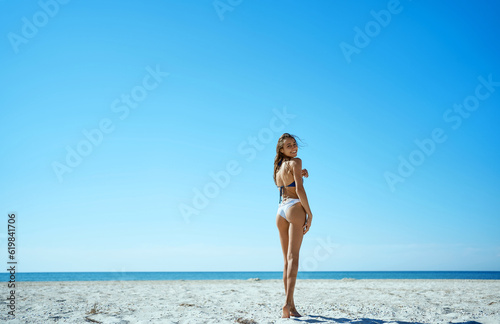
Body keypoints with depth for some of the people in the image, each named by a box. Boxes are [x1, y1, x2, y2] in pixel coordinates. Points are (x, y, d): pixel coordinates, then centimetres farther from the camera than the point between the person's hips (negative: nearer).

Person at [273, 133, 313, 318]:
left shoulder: (278, 166, 19)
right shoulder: (295, 162, -3)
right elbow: (299, 189, -13)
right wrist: (309, 213, -9)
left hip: (280, 210, 7)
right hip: (295, 207, -7)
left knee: (287, 260, 8)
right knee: (293, 257, -13)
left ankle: (291, 306, 8)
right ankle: (288, 302, -23)